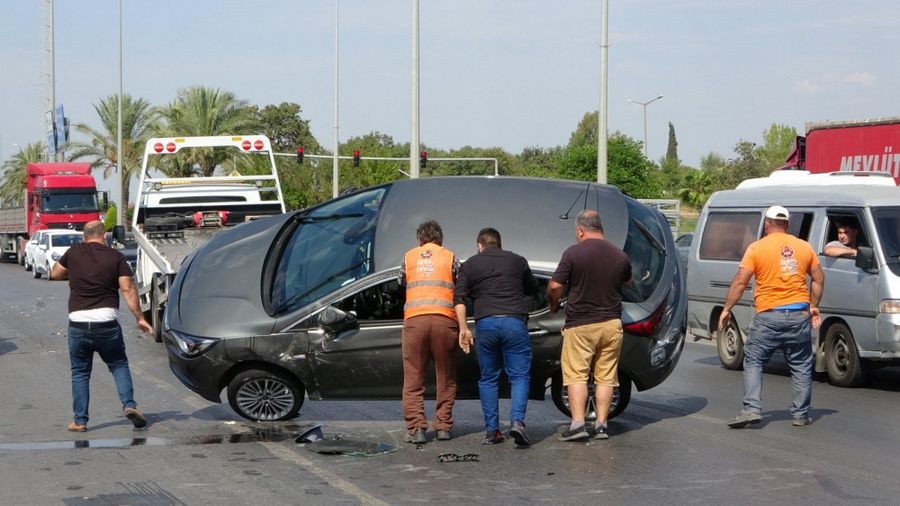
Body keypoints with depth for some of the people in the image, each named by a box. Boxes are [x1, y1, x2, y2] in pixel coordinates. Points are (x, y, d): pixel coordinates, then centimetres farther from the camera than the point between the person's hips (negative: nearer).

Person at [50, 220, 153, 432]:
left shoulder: (73, 253, 4)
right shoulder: (116, 258, 0)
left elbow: (55, 274, 19)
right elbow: (128, 289, -6)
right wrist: (140, 319, -3)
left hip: (78, 323, 1)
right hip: (107, 323, 0)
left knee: (80, 373, 12)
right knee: (119, 365, 17)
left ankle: (79, 420, 11)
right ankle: (129, 405, -1)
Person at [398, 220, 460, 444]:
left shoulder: (409, 256, 14)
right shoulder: (449, 257, 10)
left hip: (414, 319, 0)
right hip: (444, 319, 0)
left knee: (413, 379, 3)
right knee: (446, 378, 10)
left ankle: (416, 429, -5)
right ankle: (443, 427, 10)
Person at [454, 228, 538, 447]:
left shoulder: (470, 265, 11)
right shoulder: (517, 261, 13)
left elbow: (459, 299, 3)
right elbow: (532, 289, 26)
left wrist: (463, 328, 4)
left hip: (485, 323, 1)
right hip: (514, 321, -1)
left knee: (488, 378, 10)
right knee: (519, 375, 1)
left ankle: (491, 430, 8)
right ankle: (517, 421, -19)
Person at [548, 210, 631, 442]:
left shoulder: (573, 253, -11)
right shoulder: (619, 256, 3)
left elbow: (555, 286, -12)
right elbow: (626, 281, 21)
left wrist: (554, 304, 7)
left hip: (580, 325, -4)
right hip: (611, 324, 4)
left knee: (576, 375, 0)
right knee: (605, 377, 9)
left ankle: (577, 423, -9)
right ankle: (601, 424, 8)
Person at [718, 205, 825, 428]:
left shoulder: (757, 248, -3)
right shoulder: (804, 247, 8)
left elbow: (740, 282, -6)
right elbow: (818, 279, 12)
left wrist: (727, 309, 1)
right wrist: (814, 306, 23)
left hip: (769, 316, -3)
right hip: (799, 314, 3)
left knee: (753, 361, 7)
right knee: (801, 366, 12)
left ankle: (751, 409, -6)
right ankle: (801, 414, 13)